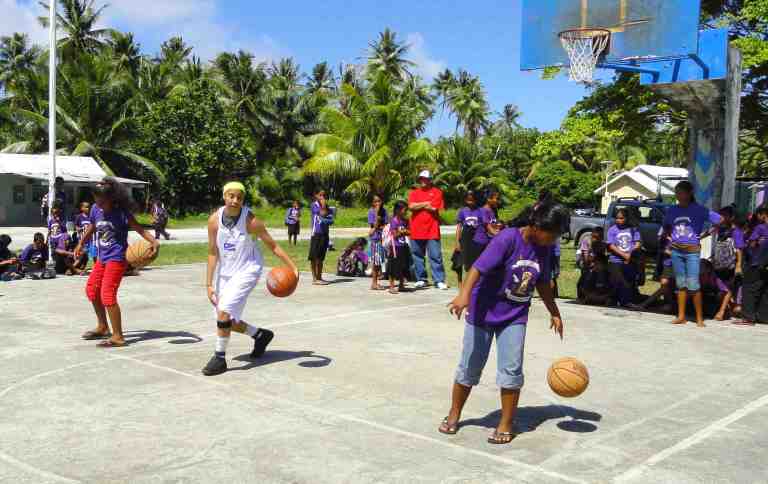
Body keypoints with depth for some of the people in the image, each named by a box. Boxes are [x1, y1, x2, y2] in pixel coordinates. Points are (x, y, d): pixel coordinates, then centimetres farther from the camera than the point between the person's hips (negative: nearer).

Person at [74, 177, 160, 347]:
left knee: (107, 295, -14)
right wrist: (81, 244, 29)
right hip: (102, 257, 8)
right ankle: (103, 327, 35)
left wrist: (154, 241, -39)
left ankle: (118, 337, -6)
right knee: (91, 289, 18)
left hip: (117, 258, -8)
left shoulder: (121, 213, -17)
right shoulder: (95, 209, 0)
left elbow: (140, 229, -21)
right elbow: (91, 228, 18)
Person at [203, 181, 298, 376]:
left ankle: (220, 358, -4)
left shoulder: (251, 221, -18)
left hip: (247, 270, -5)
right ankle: (261, 335, 34)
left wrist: (293, 267, -18)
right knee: (227, 320, 10)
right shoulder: (215, 220, -9)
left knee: (224, 311, -20)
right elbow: (213, 253, -2)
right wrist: (209, 284, -5)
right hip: (225, 272, 5)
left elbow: (273, 246, -10)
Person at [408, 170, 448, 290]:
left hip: (432, 230, -3)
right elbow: (411, 206, -6)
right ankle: (421, 279, 20)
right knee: (418, 256, 9)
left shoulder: (436, 192, 3)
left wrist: (419, 206, -1)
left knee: (436, 256, -5)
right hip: (416, 230, 3)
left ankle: (439, 280, -2)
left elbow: (435, 209, -9)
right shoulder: (414, 193, 12)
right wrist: (426, 204, -6)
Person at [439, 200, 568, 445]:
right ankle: (454, 413, 28)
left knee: (511, 369, -4)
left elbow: (542, 283, 13)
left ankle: (506, 423, 12)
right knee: (469, 367, 8)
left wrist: (554, 313, 18)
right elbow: (479, 267, -28)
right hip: (484, 312, -4)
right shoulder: (508, 238, -21)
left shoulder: (544, 249, -1)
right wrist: (464, 294, -41)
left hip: (515, 317, 4)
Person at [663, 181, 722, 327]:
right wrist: (673, 237, 6)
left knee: (693, 285, -7)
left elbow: (721, 220, -4)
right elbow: (666, 227, 23)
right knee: (680, 284, 8)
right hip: (676, 252, 4)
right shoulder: (672, 210, 6)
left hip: (692, 252, -4)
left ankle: (699, 318, 3)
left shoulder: (699, 210, -6)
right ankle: (681, 316, 13)